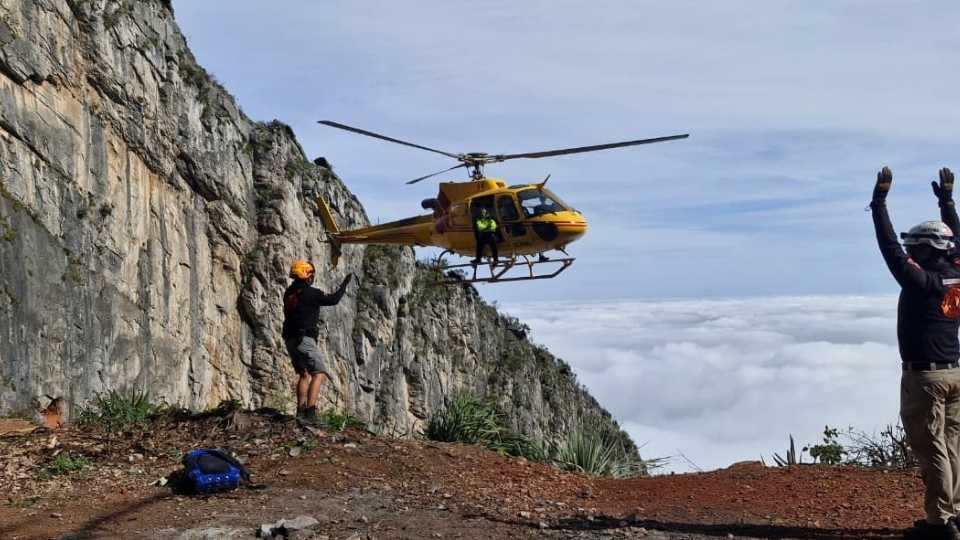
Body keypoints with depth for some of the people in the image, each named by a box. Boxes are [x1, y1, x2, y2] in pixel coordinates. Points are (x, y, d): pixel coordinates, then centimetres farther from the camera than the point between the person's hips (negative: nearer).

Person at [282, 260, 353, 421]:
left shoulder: (288, 293, 12)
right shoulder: (311, 292, -10)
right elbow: (333, 300, -4)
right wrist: (345, 284, 8)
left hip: (291, 340, 8)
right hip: (305, 339, -8)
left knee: (304, 374, 19)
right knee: (319, 373, -8)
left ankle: (301, 411, 14)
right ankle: (310, 410, -22)